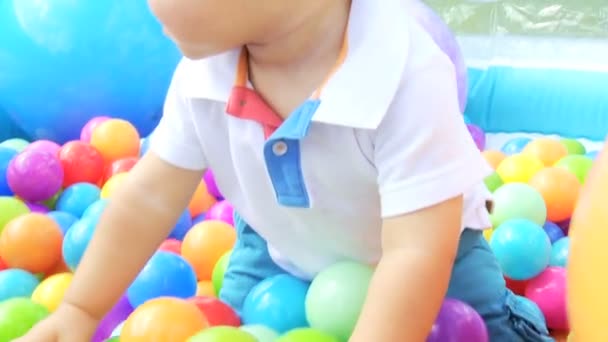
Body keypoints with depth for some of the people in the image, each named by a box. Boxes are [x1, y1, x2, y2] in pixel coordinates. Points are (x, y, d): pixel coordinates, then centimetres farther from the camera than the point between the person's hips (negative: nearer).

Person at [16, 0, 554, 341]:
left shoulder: (407, 75, -41)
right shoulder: (203, 71, -24)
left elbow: (414, 253, -43)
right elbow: (151, 197, -13)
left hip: (422, 254, -3)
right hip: (281, 256, 4)